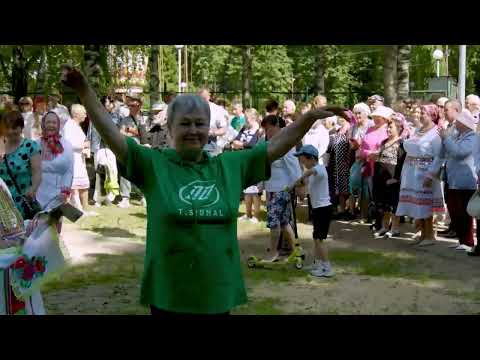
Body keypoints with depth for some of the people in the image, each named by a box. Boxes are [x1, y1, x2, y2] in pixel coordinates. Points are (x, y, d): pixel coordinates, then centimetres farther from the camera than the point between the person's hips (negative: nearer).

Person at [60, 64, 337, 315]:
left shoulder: (231, 165, 4)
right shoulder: (153, 164, -5)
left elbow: (276, 146, 8)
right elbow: (111, 135, -14)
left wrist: (310, 117, 0)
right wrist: (85, 91, -24)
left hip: (219, 293, 3)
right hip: (169, 295, -3)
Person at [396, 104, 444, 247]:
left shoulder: (436, 133, -9)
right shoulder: (418, 131, 14)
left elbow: (438, 157, -15)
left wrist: (430, 175, -22)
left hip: (424, 173, -7)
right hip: (411, 172, 7)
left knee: (424, 204, -2)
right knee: (415, 202, 10)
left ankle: (429, 236, 9)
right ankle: (422, 234, 21)